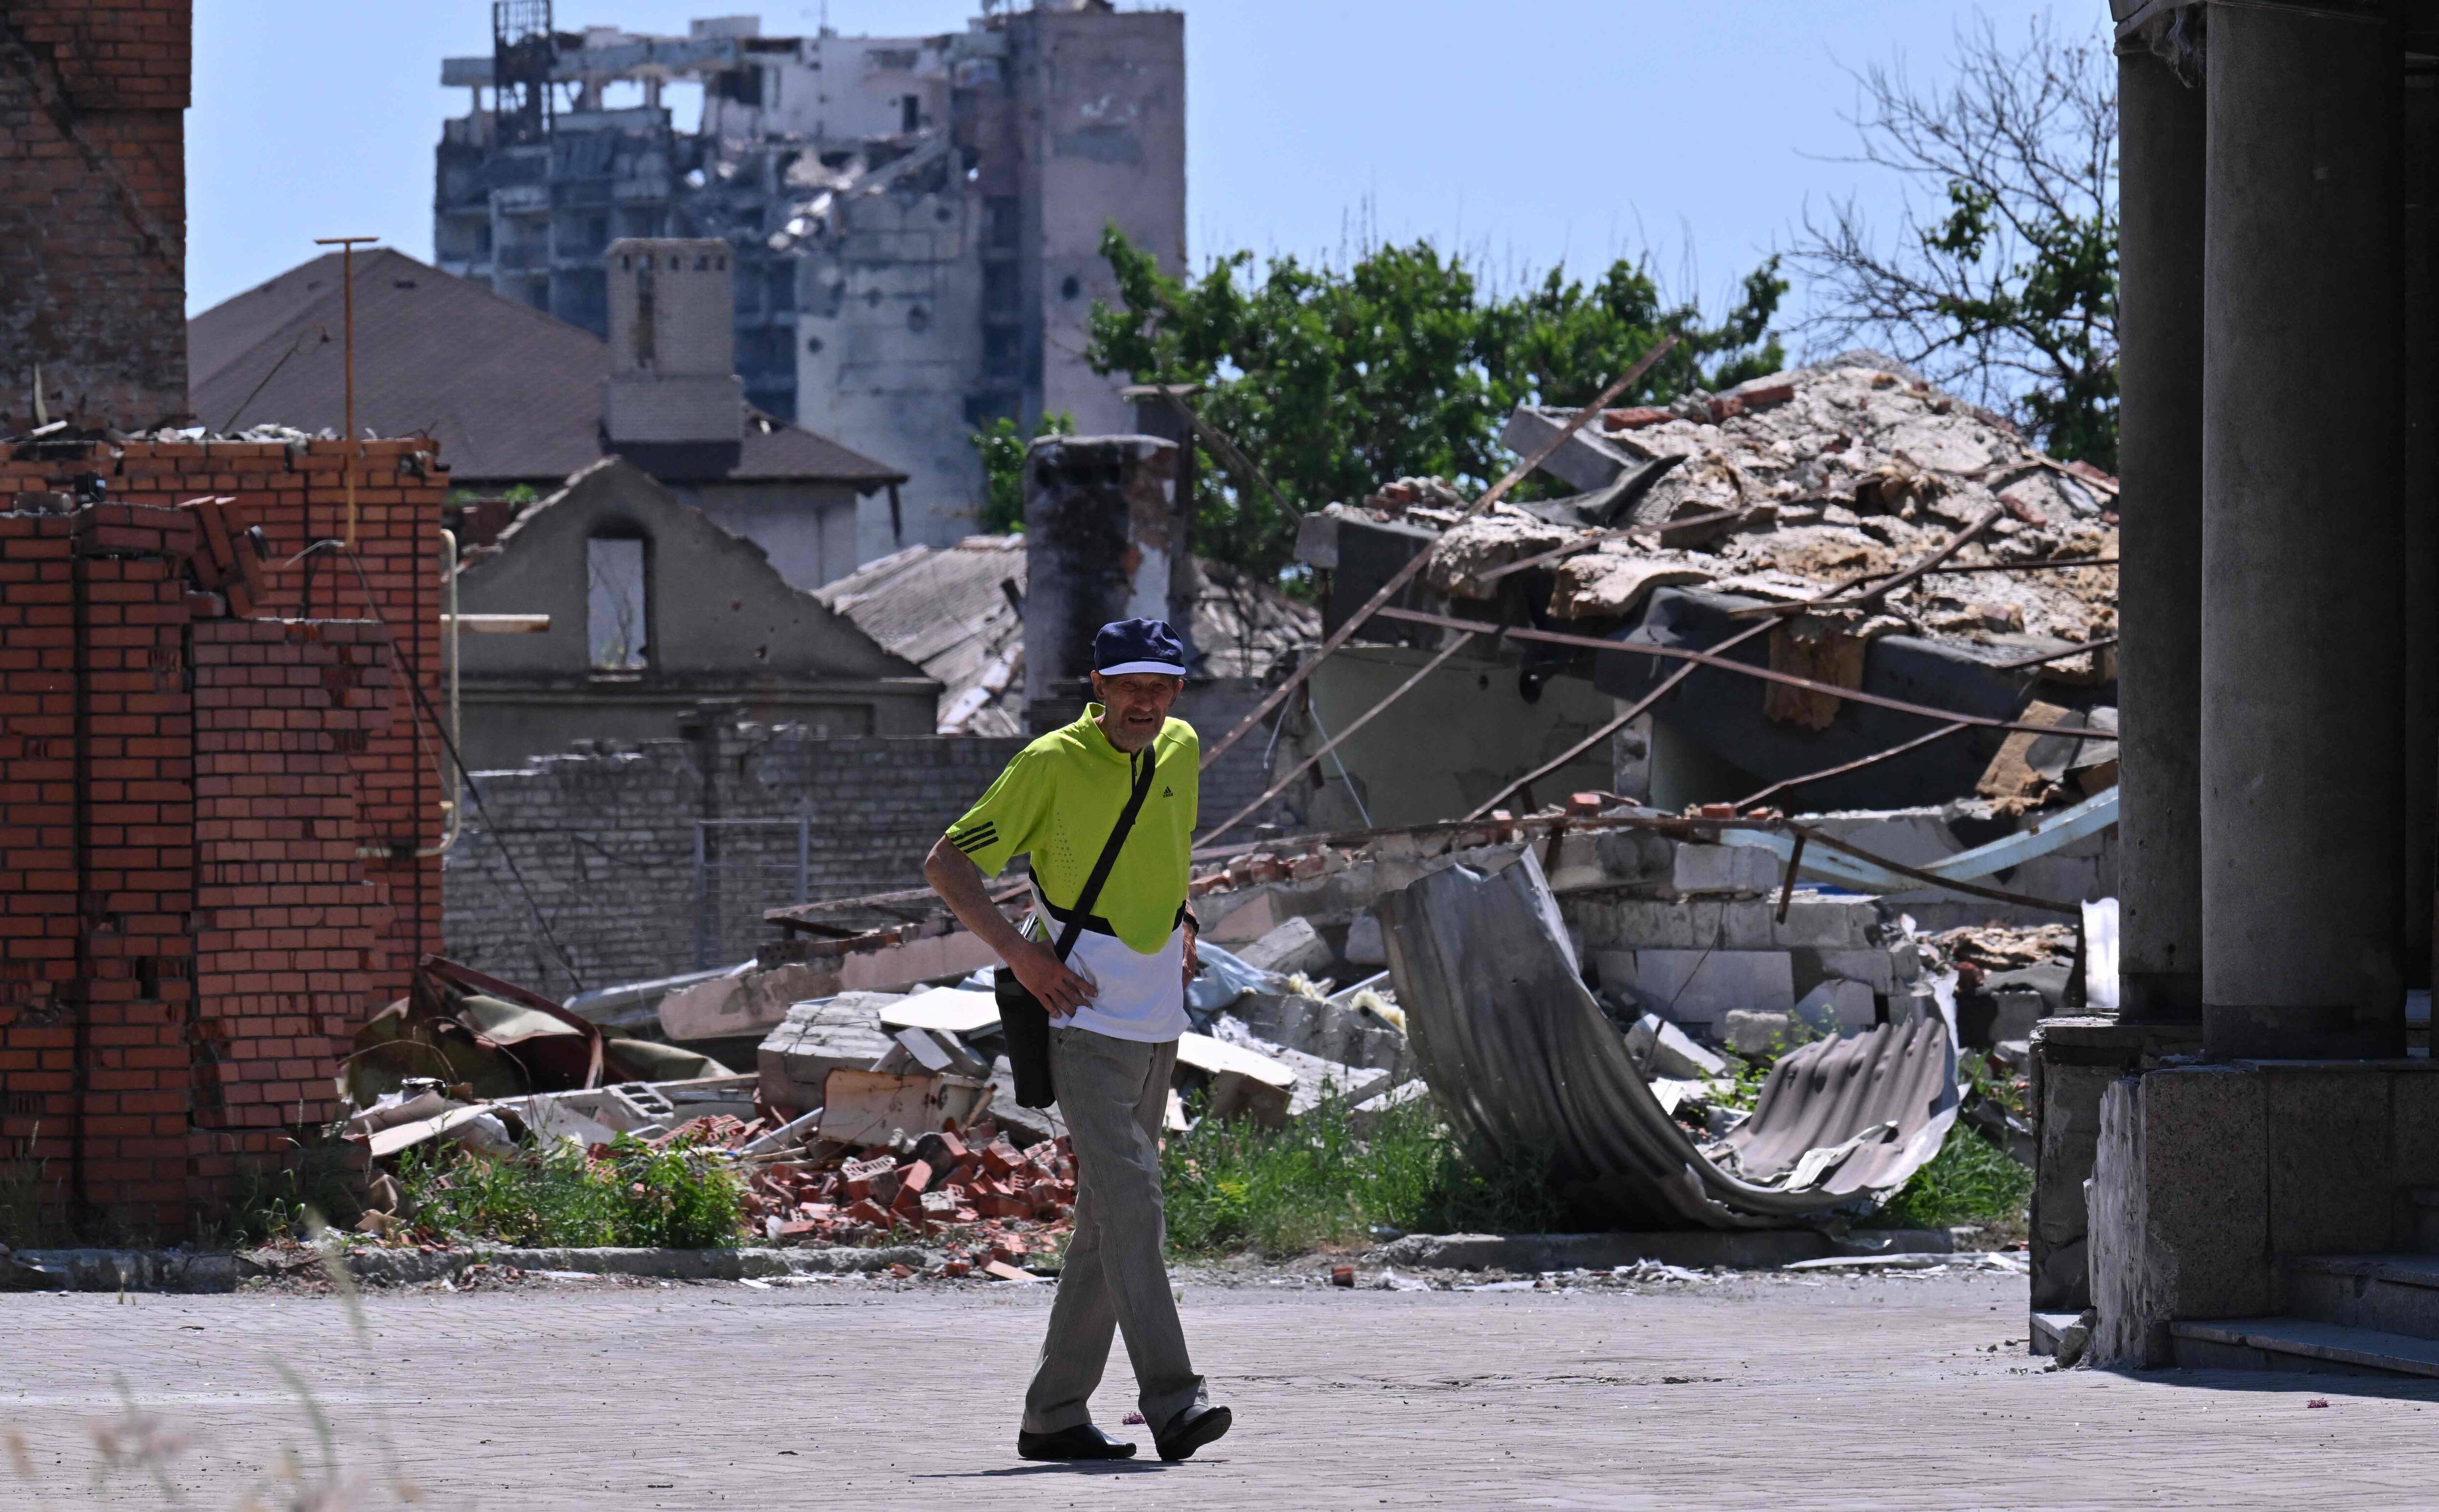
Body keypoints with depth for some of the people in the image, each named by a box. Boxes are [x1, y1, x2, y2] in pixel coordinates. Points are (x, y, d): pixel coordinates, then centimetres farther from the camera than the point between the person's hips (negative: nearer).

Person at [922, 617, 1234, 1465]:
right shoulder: (1053, 765, -12)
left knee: (1109, 1218, 8)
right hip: (1085, 1017, -7)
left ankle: (1055, 1415, 13)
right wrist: (1019, 955, -18)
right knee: (1131, 1205, -18)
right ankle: (1169, 1402, -25)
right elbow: (946, 865, -8)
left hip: (1158, 1022, 7)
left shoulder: (1180, 752, 7)